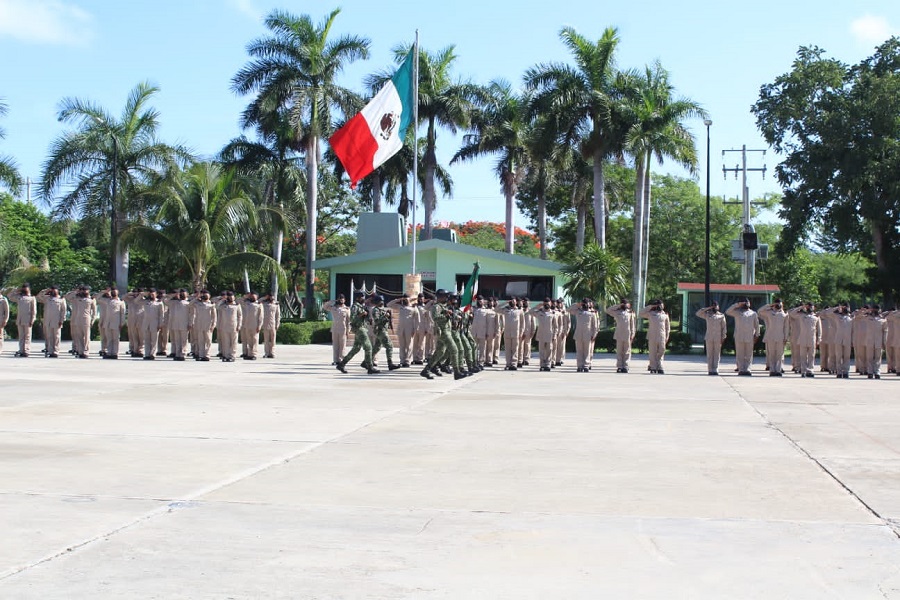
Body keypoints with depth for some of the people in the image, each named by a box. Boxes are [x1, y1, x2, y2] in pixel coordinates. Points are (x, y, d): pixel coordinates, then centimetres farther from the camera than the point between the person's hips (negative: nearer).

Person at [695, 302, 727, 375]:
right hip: (709, 338, 1)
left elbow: (724, 327, 6)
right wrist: (707, 308, -1)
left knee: (717, 354, -2)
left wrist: (723, 338, -1)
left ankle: (715, 370, -1)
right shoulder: (707, 315, 11)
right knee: (709, 354, 0)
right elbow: (698, 313, 2)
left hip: (718, 338, -1)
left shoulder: (721, 316, 8)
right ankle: (710, 370, 1)